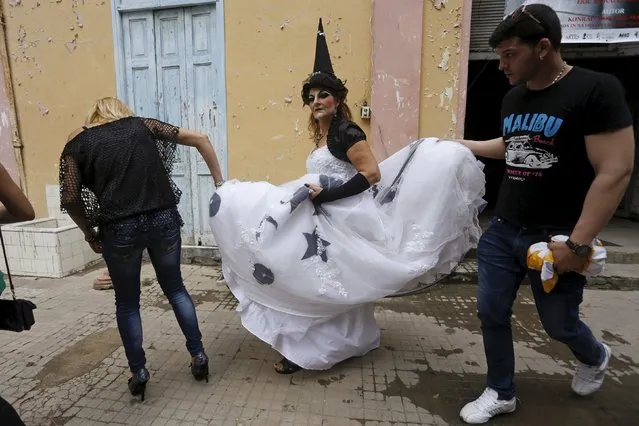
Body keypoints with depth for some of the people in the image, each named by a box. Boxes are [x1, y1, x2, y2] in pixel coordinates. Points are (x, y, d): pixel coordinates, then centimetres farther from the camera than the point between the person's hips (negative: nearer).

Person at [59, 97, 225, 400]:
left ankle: (138, 373, 30)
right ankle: (198, 356, 27)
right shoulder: (142, 125, 15)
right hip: (163, 219, 2)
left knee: (127, 302, 20)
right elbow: (201, 140, 10)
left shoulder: (77, 143, 12)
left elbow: (69, 198, 0)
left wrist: (90, 233, 14)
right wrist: (220, 184, 13)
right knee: (175, 288, 22)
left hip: (119, 228, -1)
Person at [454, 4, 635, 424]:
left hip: (555, 237, -6)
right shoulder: (514, 98, 8)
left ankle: (595, 357, 48)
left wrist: (578, 243, -21)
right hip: (503, 231, 6)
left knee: (559, 323, 12)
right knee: (492, 312, 8)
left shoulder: (596, 90, -13)